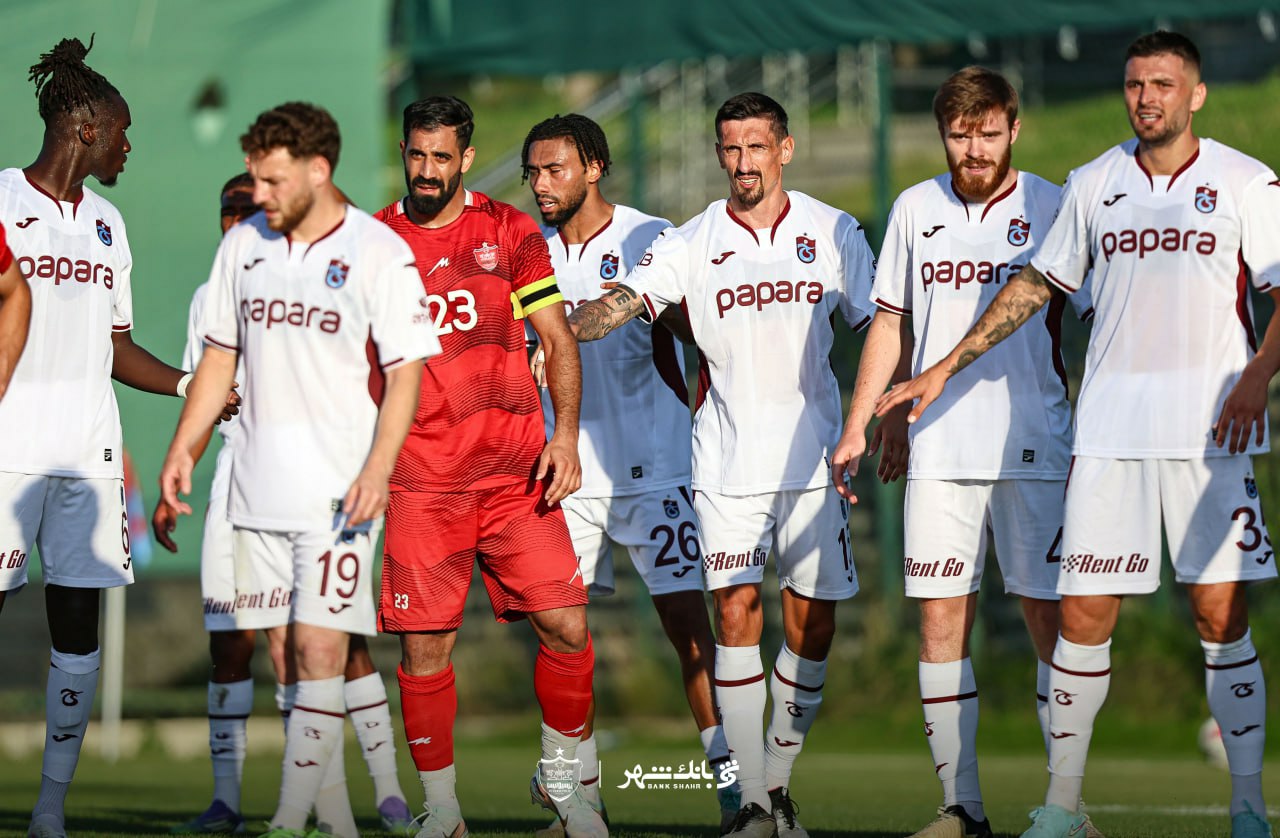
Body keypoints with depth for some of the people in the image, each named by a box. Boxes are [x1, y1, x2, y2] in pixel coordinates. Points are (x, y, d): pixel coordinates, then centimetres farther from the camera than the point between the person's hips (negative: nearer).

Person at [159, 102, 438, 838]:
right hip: (259, 490, 6)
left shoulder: (379, 254, -7)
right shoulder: (242, 246, 9)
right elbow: (220, 357, 18)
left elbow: (404, 375, -9)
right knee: (283, 651, 7)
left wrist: (377, 468, -19)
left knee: (320, 646, -11)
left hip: (340, 492, -6)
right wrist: (184, 447, 10)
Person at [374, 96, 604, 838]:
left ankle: (561, 778, 15)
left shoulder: (511, 231, 6)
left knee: (566, 625, -6)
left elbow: (557, 338, 6)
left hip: (516, 470, 0)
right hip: (419, 480, 0)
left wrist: (565, 435, -6)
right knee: (425, 647, -4)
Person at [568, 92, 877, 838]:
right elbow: (620, 306, -9)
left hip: (812, 458, 1)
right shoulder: (692, 244, 1)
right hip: (727, 461, -1)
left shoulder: (834, 232, 4)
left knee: (812, 621, 1)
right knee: (736, 611, -10)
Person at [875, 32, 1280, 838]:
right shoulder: (1092, 185, 11)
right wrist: (946, 366, 19)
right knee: (1084, 613, -1)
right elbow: (1038, 284, 21)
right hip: (1110, 429, 3)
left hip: (1211, 428, -3)